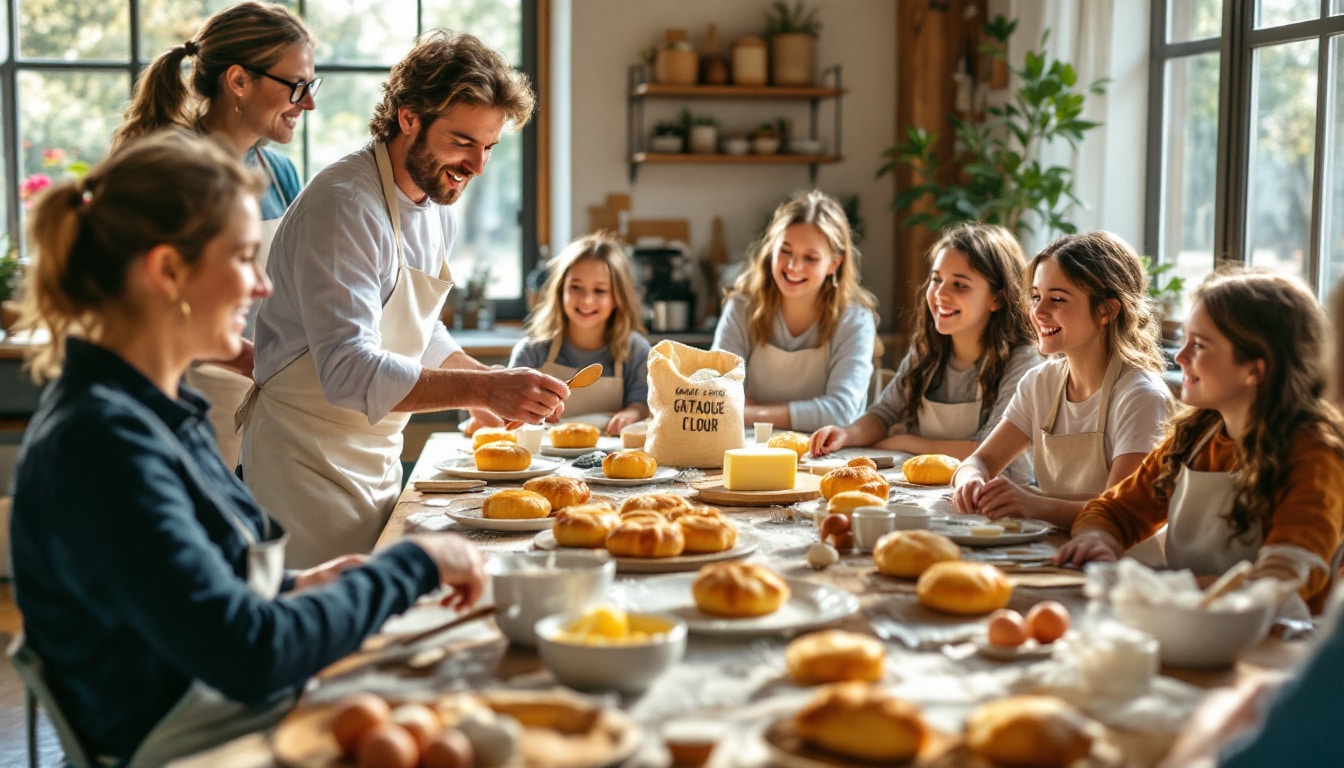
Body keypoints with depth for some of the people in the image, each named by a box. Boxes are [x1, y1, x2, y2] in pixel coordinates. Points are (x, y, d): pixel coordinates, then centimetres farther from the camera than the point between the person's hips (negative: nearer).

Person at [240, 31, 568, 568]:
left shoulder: (438, 207, 8)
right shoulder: (344, 205, -22)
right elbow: (349, 371, -30)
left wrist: (492, 384, 5)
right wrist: (481, 389, -34)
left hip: (379, 459, 9)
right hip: (311, 459, -9)